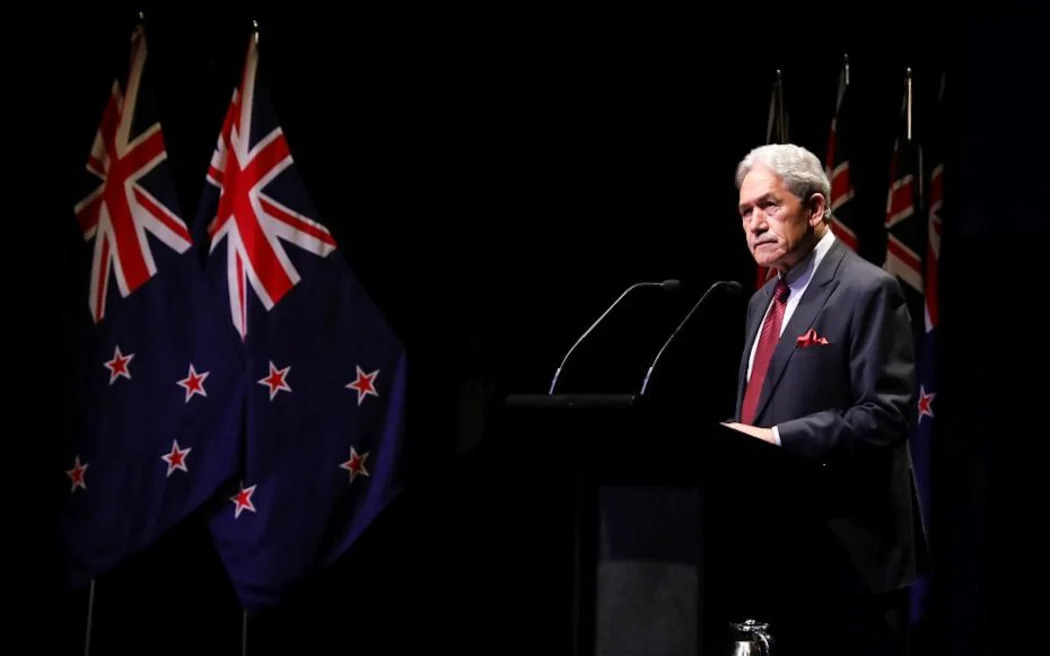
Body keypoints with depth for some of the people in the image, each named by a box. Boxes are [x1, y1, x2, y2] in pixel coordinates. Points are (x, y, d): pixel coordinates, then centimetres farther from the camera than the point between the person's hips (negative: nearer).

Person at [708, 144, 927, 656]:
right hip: (782, 548, 8)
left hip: (847, 552, -8)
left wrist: (778, 439, -23)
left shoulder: (867, 291, -10)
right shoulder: (762, 301, 17)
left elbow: (885, 414, -19)